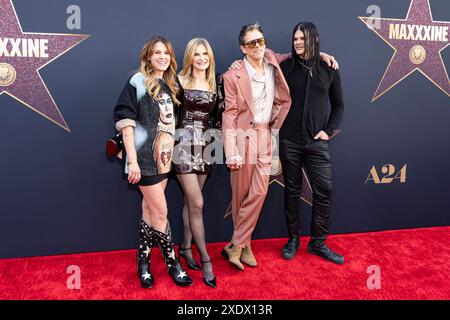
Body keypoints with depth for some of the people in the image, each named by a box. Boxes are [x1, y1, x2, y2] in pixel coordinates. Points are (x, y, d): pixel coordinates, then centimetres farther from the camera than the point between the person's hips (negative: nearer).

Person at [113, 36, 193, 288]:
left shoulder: (171, 84, 10)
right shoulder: (138, 82, -8)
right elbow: (125, 121, -14)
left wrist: (169, 151, 7)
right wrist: (132, 160, -19)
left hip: (164, 155, 6)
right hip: (145, 156, -6)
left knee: (150, 210, 14)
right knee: (161, 211, 0)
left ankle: (143, 260, 28)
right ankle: (172, 263, 16)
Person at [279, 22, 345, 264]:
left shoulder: (329, 69, 6)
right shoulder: (286, 67, 2)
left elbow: (338, 104, 11)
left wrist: (329, 130, 3)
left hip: (316, 142, 1)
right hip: (289, 141, -1)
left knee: (324, 191, -1)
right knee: (292, 190, 7)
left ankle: (318, 243, 15)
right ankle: (293, 239, 22)